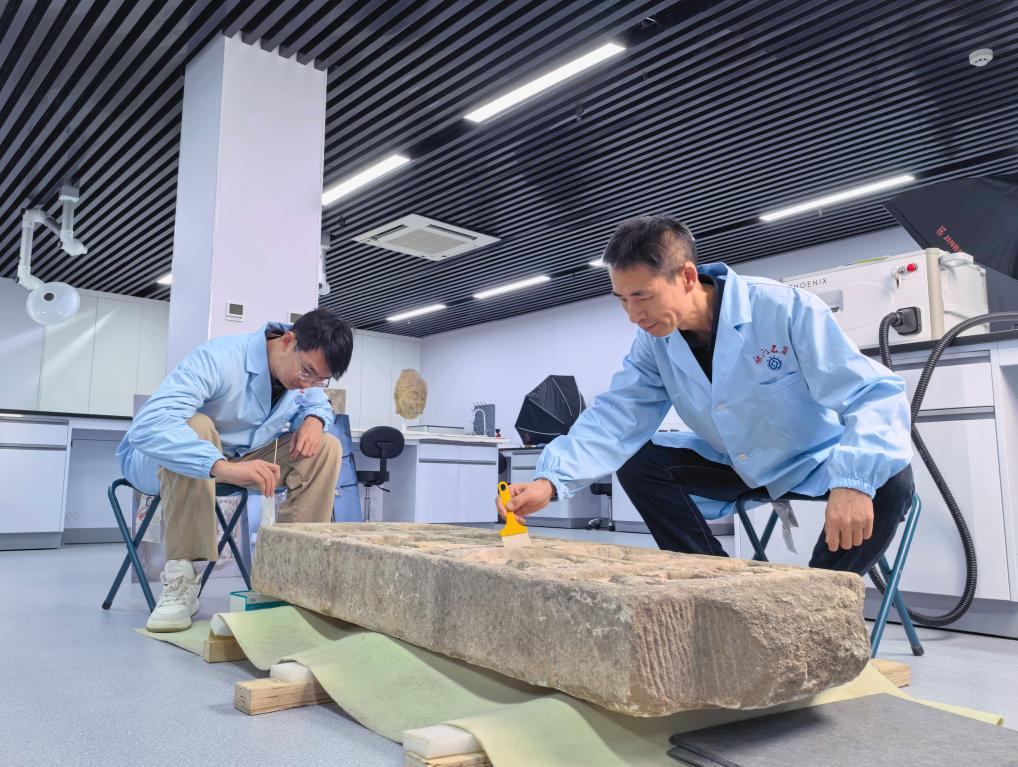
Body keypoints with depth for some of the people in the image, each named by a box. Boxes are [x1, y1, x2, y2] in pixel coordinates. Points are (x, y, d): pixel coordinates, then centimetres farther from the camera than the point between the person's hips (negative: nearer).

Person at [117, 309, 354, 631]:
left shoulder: (306, 369, -13)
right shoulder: (218, 359, -34)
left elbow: (318, 404, 8)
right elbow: (147, 425, -46)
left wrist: (314, 419, -19)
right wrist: (223, 466, -60)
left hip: (243, 459, 6)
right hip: (161, 461, -5)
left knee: (326, 447, -13)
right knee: (195, 426, -39)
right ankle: (179, 577, -30)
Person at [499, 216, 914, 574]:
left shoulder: (786, 309, -28)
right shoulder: (653, 343, -12)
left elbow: (875, 395, -30)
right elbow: (615, 417, -19)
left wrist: (853, 481, -48)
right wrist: (551, 479, -36)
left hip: (816, 461, -4)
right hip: (735, 466, 4)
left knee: (888, 481, -32)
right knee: (638, 463, -13)